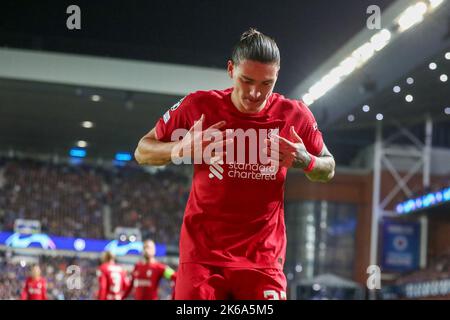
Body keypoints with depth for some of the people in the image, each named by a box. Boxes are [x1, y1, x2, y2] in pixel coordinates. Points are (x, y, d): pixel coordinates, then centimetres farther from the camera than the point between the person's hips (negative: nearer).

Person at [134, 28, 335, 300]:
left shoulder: (295, 116, -3)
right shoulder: (199, 106, -6)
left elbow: (328, 169, 12)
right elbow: (142, 152, 3)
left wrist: (306, 161, -12)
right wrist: (181, 150, -19)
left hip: (263, 257, 1)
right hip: (202, 254, 0)